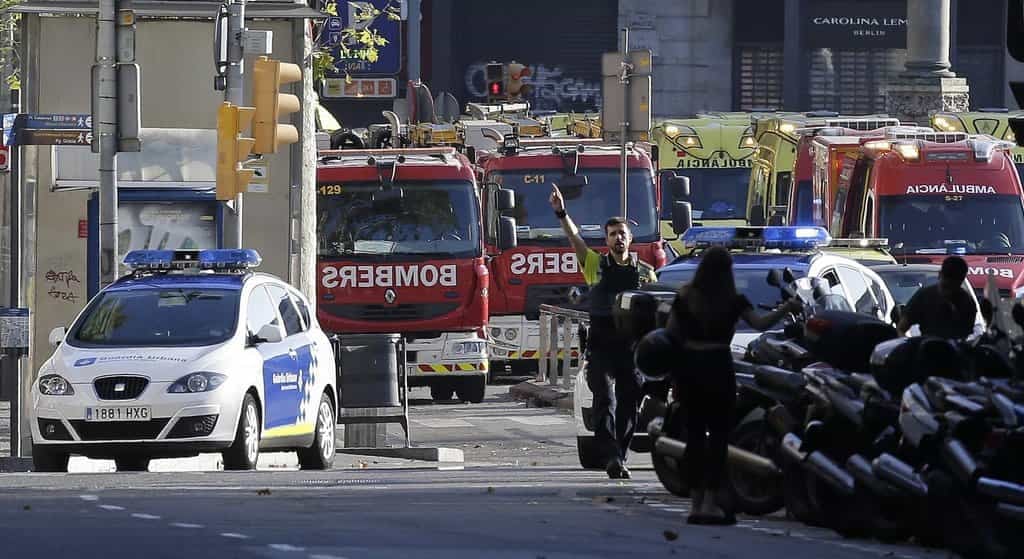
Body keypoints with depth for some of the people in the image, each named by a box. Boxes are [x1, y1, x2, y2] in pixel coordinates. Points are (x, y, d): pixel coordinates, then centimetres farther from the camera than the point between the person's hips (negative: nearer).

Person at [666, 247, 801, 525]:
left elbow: (671, 333, 2)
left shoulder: (684, 298, 2)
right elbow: (760, 324, -14)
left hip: (688, 366, 3)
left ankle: (696, 503, 9)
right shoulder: (733, 302, -6)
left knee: (694, 432, 8)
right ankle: (710, 503, -4)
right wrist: (786, 309, -3)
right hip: (717, 366, -3)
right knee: (719, 434, 2)